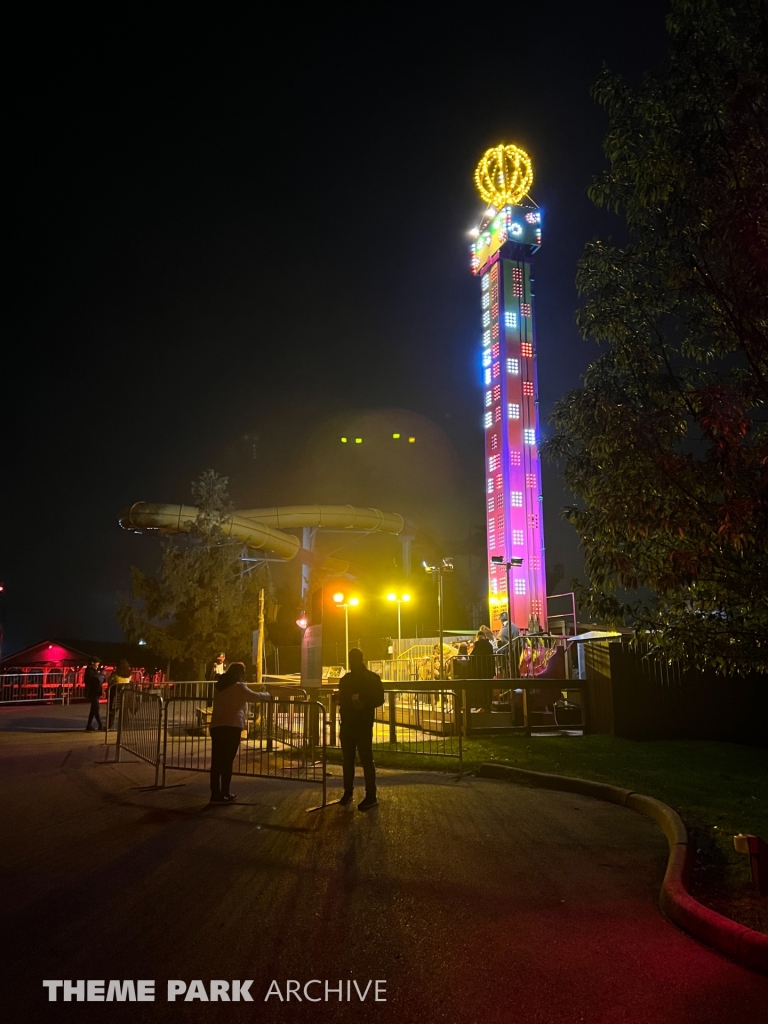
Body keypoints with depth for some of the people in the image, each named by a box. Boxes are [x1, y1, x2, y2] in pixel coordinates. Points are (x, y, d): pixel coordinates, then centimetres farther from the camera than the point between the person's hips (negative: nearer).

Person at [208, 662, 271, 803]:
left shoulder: (219, 686, 17)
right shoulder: (239, 687, -2)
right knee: (227, 761, -1)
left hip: (216, 726, 6)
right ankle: (224, 794, 3)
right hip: (232, 726, -6)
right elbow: (255, 695, 6)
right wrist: (268, 695, 25)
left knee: (216, 761, 5)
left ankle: (215, 793, 6)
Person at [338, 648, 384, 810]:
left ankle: (371, 796, -1)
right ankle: (348, 792, 21)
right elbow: (341, 699, 18)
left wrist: (364, 703, -23)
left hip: (364, 725, -5)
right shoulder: (345, 679, 14)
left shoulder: (372, 678, -3)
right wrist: (349, 704, -4)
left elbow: (379, 699, -7)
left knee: (366, 760, -5)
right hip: (347, 724, 6)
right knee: (347, 759, 10)